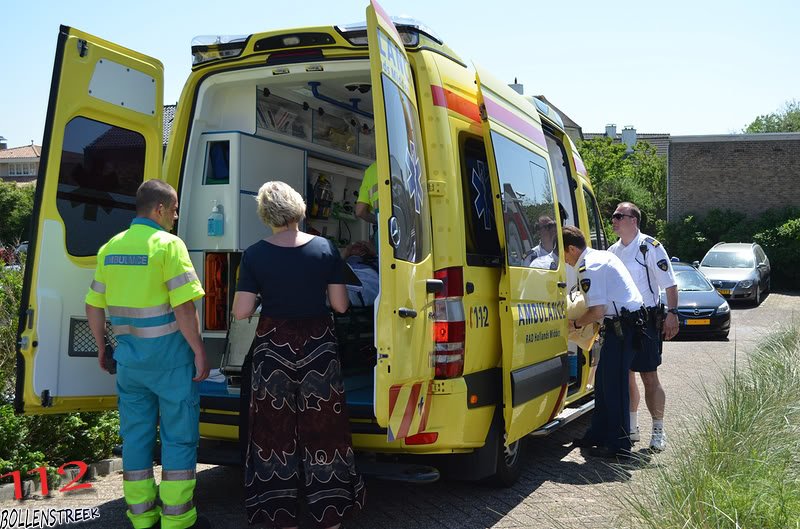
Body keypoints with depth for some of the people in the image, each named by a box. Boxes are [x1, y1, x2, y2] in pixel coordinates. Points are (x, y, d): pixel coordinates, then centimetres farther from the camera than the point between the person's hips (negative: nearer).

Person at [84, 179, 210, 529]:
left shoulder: (111, 247, 8)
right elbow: (183, 307, -18)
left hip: (129, 355, 6)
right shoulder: (168, 244, -12)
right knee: (179, 436, 4)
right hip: (169, 355, -6)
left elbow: (93, 305, 12)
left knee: (135, 435, 14)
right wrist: (199, 352, -12)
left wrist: (102, 348, 23)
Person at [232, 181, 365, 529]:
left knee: (276, 432, 11)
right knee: (322, 432, 11)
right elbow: (340, 305, -5)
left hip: (272, 348, -1)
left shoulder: (255, 255, -9)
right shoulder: (326, 249, -6)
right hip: (317, 347, 1)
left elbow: (241, 312, -10)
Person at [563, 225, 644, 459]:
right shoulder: (602, 255, 16)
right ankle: (598, 435, 24)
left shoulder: (589, 269, -16)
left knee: (613, 384, -5)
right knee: (603, 380, 15)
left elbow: (598, 310, -21)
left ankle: (619, 445, 1)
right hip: (627, 321, 11)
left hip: (622, 325, -11)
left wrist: (574, 324, -4)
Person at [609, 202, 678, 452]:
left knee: (649, 377, -3)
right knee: (625, 376, 12)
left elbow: (670, 284, -10)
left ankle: (658, 431, 7)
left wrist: (672, 314, -18)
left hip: (645, 321, -6)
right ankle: (631, 428, 23)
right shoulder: (613, 251, 12)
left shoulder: (650, 247, -9)